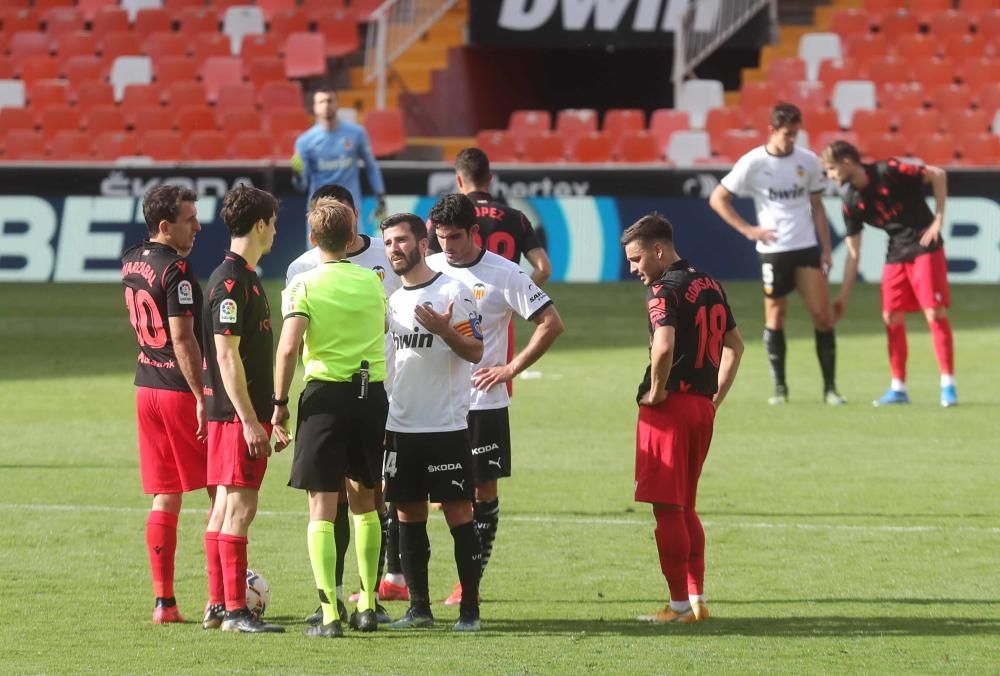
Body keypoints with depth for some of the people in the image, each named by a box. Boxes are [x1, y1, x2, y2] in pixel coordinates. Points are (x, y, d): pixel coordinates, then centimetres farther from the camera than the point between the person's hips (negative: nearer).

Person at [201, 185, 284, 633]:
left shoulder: (243, 277, 15)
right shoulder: (232, 282, -16)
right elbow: (227, 355, -20)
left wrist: (265, 414, 22)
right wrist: (250, 420, -21)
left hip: (242, 412, 10)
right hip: (237, 412, -10)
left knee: (226, 505, 12)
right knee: (240, 505, -8)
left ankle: (217, 606, 16)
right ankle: (235, 612, -8)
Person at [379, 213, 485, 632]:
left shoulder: (453, 292, -7)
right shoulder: (392, 300, 13)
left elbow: (475, 351, -12)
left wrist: (444, 330, -28)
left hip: (446, 426, -6)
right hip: (400, 426, 6)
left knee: (458, 512, -4)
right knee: (408, 515, 7)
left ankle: (470, 609, -1)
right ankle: (419, 607, 14)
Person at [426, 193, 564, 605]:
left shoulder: (504, 275, -6)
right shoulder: (427, 270, 6)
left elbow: (551, 324, -6)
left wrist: (511, 368, -9)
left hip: (482, 402, -3)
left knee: (483, 489, 2)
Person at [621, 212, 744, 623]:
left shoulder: (664, 290, -13)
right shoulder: (709, 285, 14)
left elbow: (664, 346, -29)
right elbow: (734, 343, 23)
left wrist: (656, 391, -15)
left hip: (668, 406, -8)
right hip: (702, 406, 8)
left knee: (667, 508, -3)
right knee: (685, 508, 16)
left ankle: (680, 605, -1)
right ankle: (697, 599, 17)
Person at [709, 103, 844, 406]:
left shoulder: (808, 161, 4)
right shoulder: (752, 162, -5)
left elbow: (816, 206, 13)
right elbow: (717, 199, 0)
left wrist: (826, 249, 7)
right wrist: (747, 230, -6)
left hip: (807, 247, 2)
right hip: (773, 250, -2)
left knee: (822, 314, -5)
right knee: (775, 317, 3)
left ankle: (830, 387, 1)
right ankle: (779, 387, 14)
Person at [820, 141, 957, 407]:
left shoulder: (888, 172, -16)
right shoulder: (852, 203, 1)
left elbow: (938, 175, -10)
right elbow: (853, 253, 6)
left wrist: (938, 218, -13)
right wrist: (843, 297, 4)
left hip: (925, 247, -6)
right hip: (896, 254, 6)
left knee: (935, 313, -11)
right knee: (892, 317, 1)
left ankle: (948, 385, -6)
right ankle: (898, 388, 10)